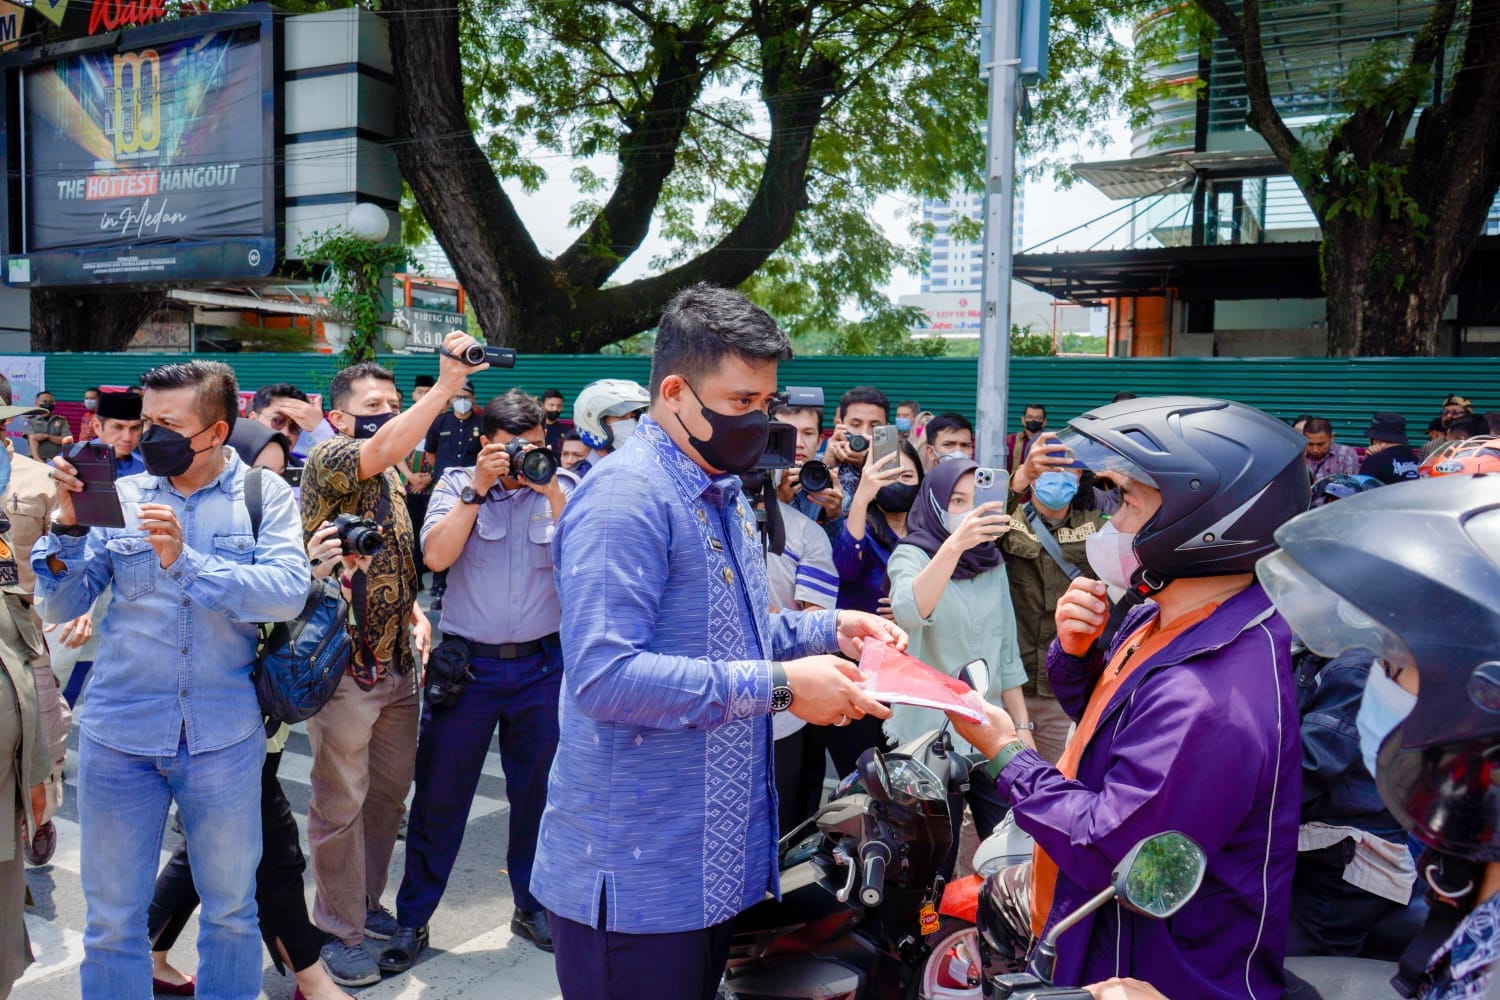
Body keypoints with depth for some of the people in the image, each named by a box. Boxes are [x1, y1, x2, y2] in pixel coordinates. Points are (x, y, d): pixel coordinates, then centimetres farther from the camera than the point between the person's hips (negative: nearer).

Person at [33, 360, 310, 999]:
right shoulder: (121, 496, 3)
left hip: (224, 737, -1)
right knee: (111, 918, 12)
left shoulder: (265, 496, -1)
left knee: (231, 909, 14)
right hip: (118, 734, 2)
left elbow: (289, 592, -16)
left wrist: (185, 560, -23)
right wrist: (70, 523, -13)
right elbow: (58, 609, 2)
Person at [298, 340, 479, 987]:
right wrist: (445, 387, -42)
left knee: (390, 790, 17)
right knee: (341, 802, 4)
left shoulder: (392, 478, 13)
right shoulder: (327, 460, -12)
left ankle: (366, 903, 35)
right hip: (343, 667, -8)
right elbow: (381, 451, -34)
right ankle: (340, 932, 19)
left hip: (398, 664, 8)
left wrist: (415, 610, 5)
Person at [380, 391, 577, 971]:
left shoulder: (563, 488, 3)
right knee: (439, 795, 6)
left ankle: (532, 906, 31)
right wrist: (479, 487, -16)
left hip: (543, 664, 1)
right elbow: (437, 555, -13)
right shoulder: (457, 485, 2)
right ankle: (412, 919, 22)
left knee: (538, 792, 12)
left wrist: (551, 494, -17)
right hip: (466, 662, -1)